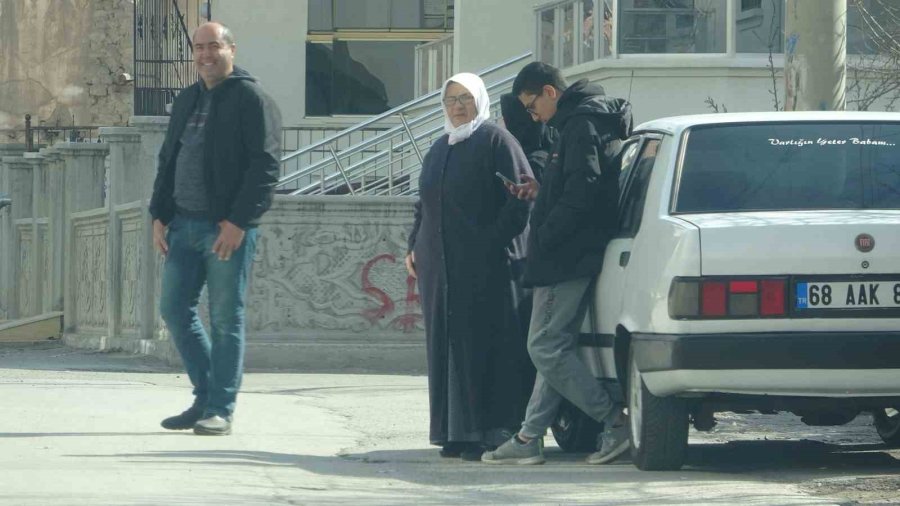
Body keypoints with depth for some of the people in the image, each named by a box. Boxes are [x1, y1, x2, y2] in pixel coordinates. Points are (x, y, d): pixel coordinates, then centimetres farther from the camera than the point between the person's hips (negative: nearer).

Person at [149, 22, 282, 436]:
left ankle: (220, 410, 1)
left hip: (228, 228, -7)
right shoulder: (187, 100, 17)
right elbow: (168, 161, 22)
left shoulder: (251, 99, -6)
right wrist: (160, 215, 11)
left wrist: (238, 222, -18)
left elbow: (265, 165, -13)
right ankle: (205, 397, 17)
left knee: (226, 319, -3)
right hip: (184, 224, 8)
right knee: (174, 308, 7)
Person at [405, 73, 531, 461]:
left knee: (481, 343, -8)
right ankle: (455, 432, 8)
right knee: (446, 345, 5)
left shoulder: (495, 141, -3)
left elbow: (522, 196, -10)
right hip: (439, 265, 7)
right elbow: (424, 205, 27)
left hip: (482, 267, -7)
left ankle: (488, 432, -7)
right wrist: (414, 246, 14)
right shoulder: (439, 149, 20)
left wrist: (494, 240, -17)